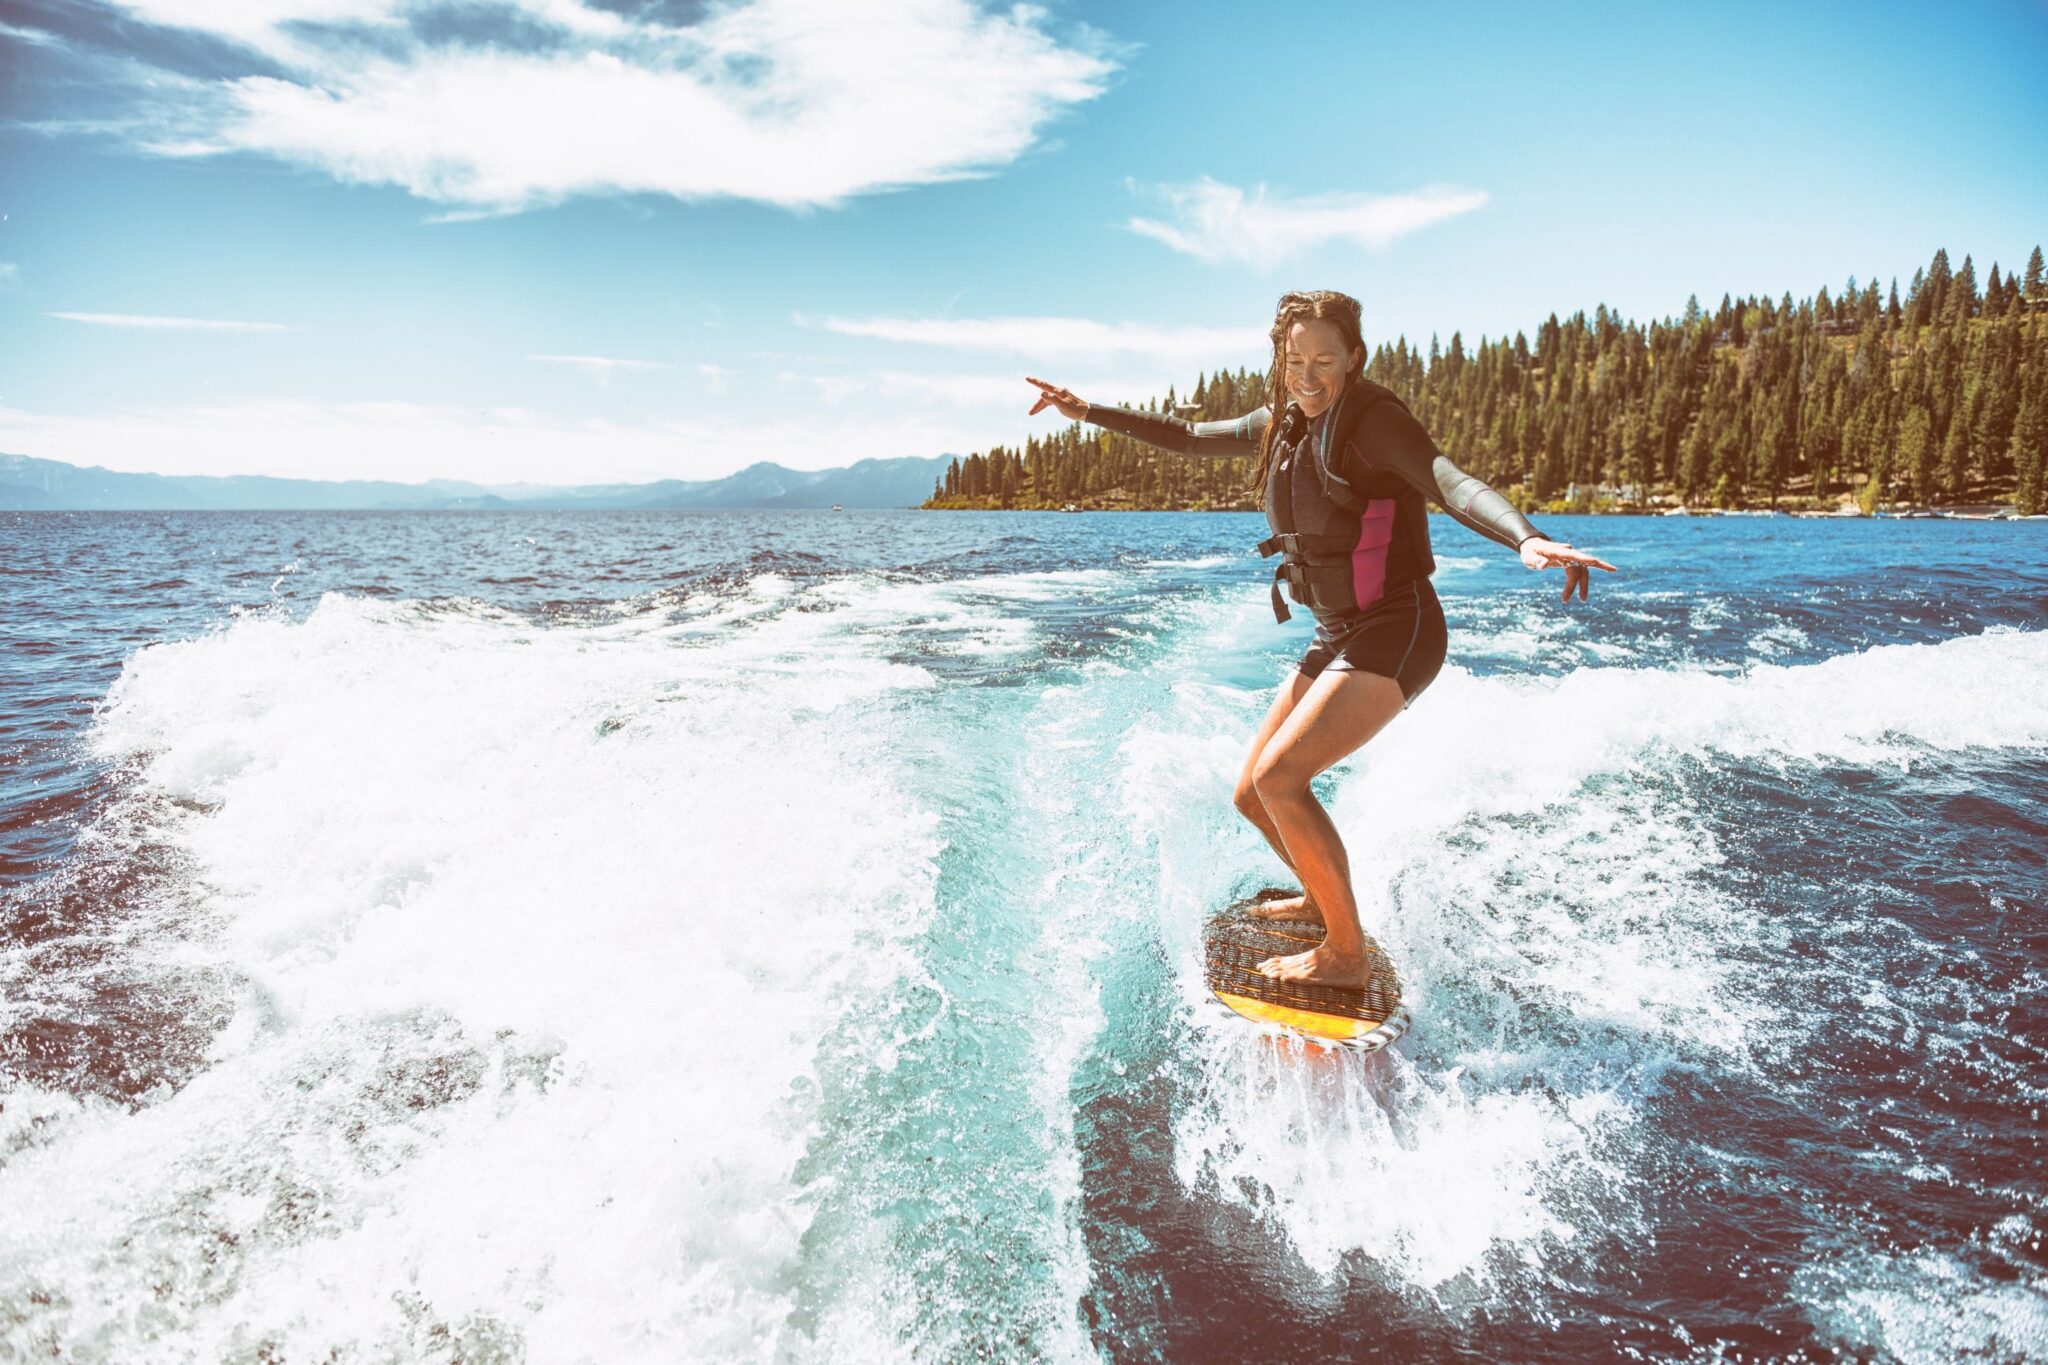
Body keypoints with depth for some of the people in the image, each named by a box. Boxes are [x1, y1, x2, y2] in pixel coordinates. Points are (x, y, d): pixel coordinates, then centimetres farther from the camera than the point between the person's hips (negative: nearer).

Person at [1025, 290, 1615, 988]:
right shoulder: (1282, 423, 8)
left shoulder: (1373, 418, -15)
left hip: (1396, 630, -8)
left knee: (1279, 778, -22)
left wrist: (1529, 539, -51)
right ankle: (1323, 897, 37)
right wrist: (1089, 412, 21)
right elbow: (1190, 438, 22)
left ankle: (1346, 954, -7)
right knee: (1251, 796, 10)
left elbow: (1451, 482, -32)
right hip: (1336, 636, 8)